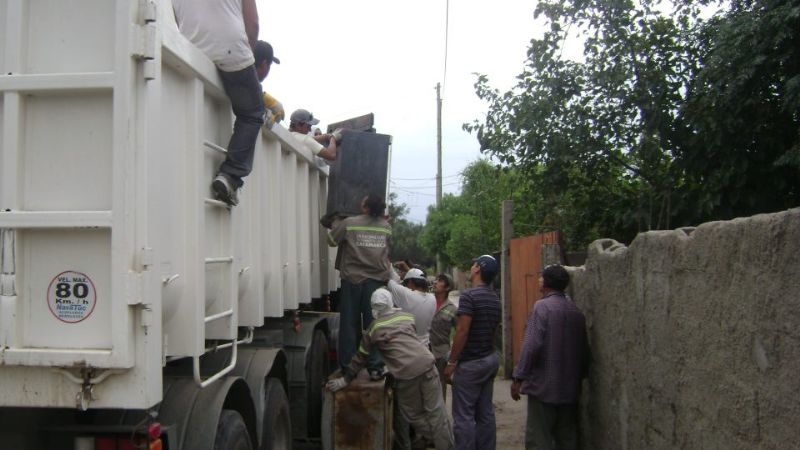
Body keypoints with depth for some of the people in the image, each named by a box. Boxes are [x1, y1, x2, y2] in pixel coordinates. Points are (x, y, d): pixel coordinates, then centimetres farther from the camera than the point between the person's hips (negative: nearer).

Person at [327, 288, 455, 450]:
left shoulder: (373, 329, 12)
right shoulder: (407, 316, 18)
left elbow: (360, 358, 17)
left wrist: (345, 379, 25)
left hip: (406, 373, -3)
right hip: (426, 364, 3)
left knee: (415, 415, 15)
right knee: (436, 412, 10)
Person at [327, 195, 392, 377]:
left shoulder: (349, 223, -8)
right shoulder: (386, 227, 2)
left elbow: (332, 240, 5)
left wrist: (336, 223, 21)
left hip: (353, 279, -2)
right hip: (377, 279, 2)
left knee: (350, 323, 6)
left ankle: (348, 366, 12)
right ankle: (375, 366, 5)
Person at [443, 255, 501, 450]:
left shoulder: (469, 296, -16)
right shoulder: (495, 298, 10)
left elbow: (462, 331, -20)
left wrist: (451, 362, -15)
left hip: (470, 363, -8)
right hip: (490, 359, 8)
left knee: (464, 415, -3)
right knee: (485, 413, 12)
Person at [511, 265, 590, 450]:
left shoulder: (542, 306, -12)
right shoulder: (576, 310, 8)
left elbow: (532, 345, -19)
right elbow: (584, 349, 14)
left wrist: (518, 378, -14)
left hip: (543, 386, -7)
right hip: (570, 387, 7)